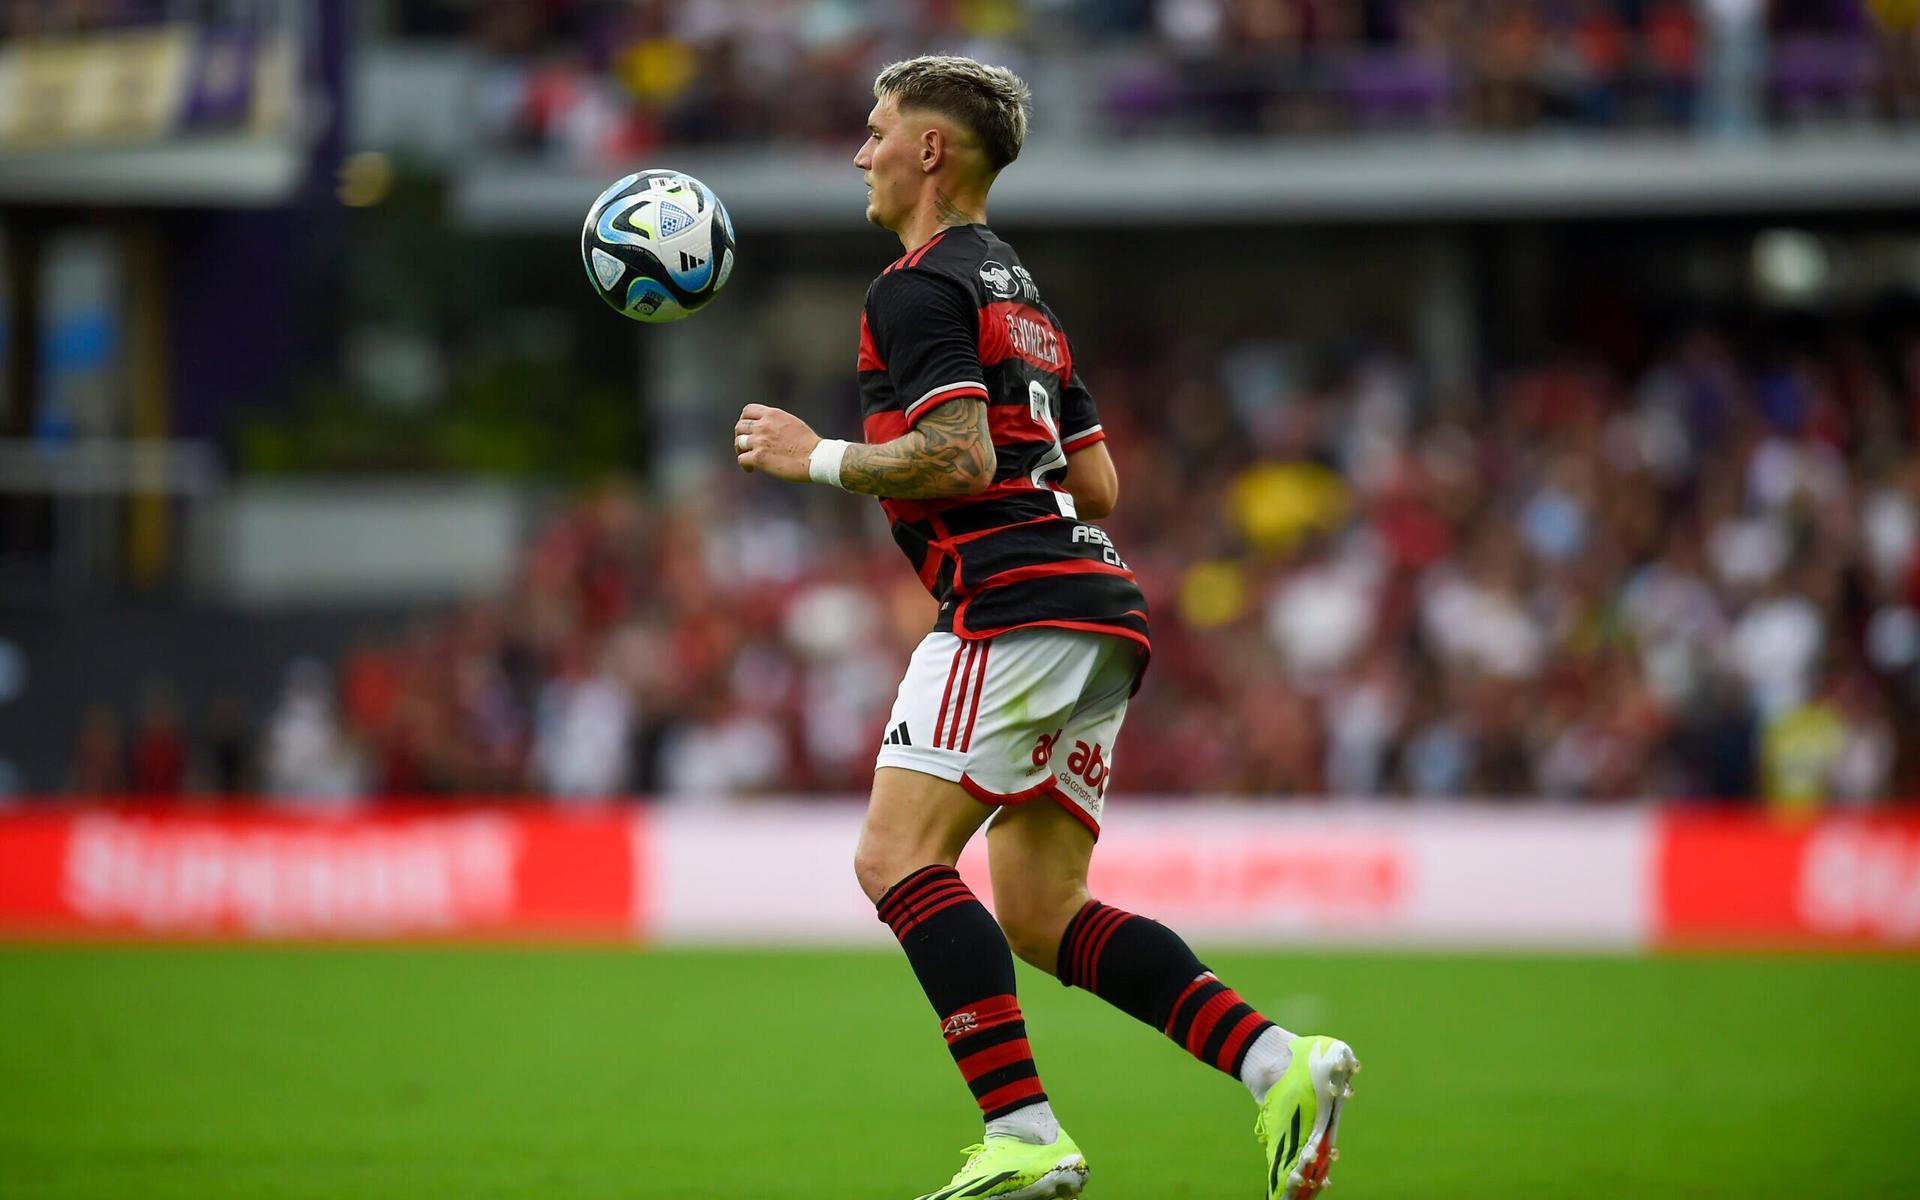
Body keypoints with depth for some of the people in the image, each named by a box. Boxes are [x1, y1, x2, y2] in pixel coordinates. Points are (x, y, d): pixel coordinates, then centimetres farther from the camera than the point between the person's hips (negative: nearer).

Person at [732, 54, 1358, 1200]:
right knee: (1041, 911, 7)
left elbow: (959, 459, -16)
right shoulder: (1022, 294, 26)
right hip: (1099, 599, 10)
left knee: (898, 855, -13)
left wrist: (818, 457, -4)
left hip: (1015, 600, -10)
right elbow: (1099, 482, 25)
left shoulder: (920, 287, -4)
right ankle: (1280, 1064, -6)